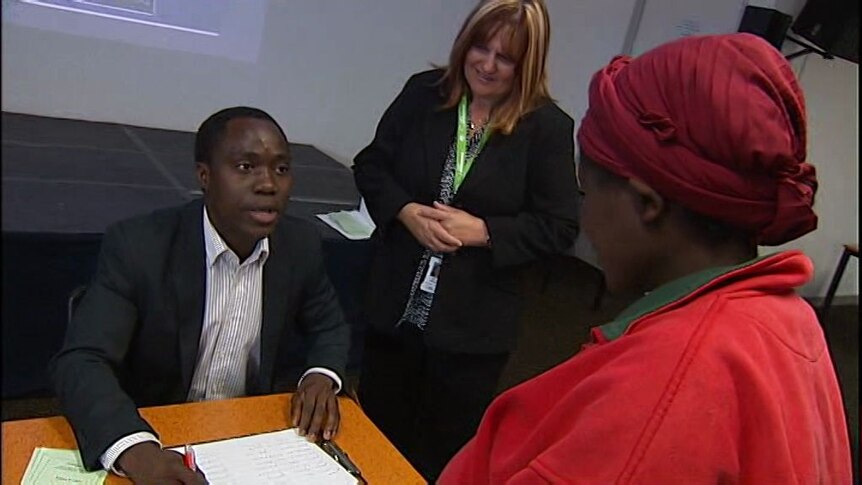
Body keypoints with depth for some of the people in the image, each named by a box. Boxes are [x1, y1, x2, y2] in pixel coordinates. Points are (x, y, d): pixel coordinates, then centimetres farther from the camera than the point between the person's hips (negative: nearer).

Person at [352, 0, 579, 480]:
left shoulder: (549, 127, -10)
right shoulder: (424, 93, -1)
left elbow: (559, 227, -10)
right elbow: (371, 164, 4)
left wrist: (481, 230, -21)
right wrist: (406, 212, -14)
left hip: (474, 324, -3)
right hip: (394, 306, 3)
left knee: (446, 451, 16)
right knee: (376, 432, 21)